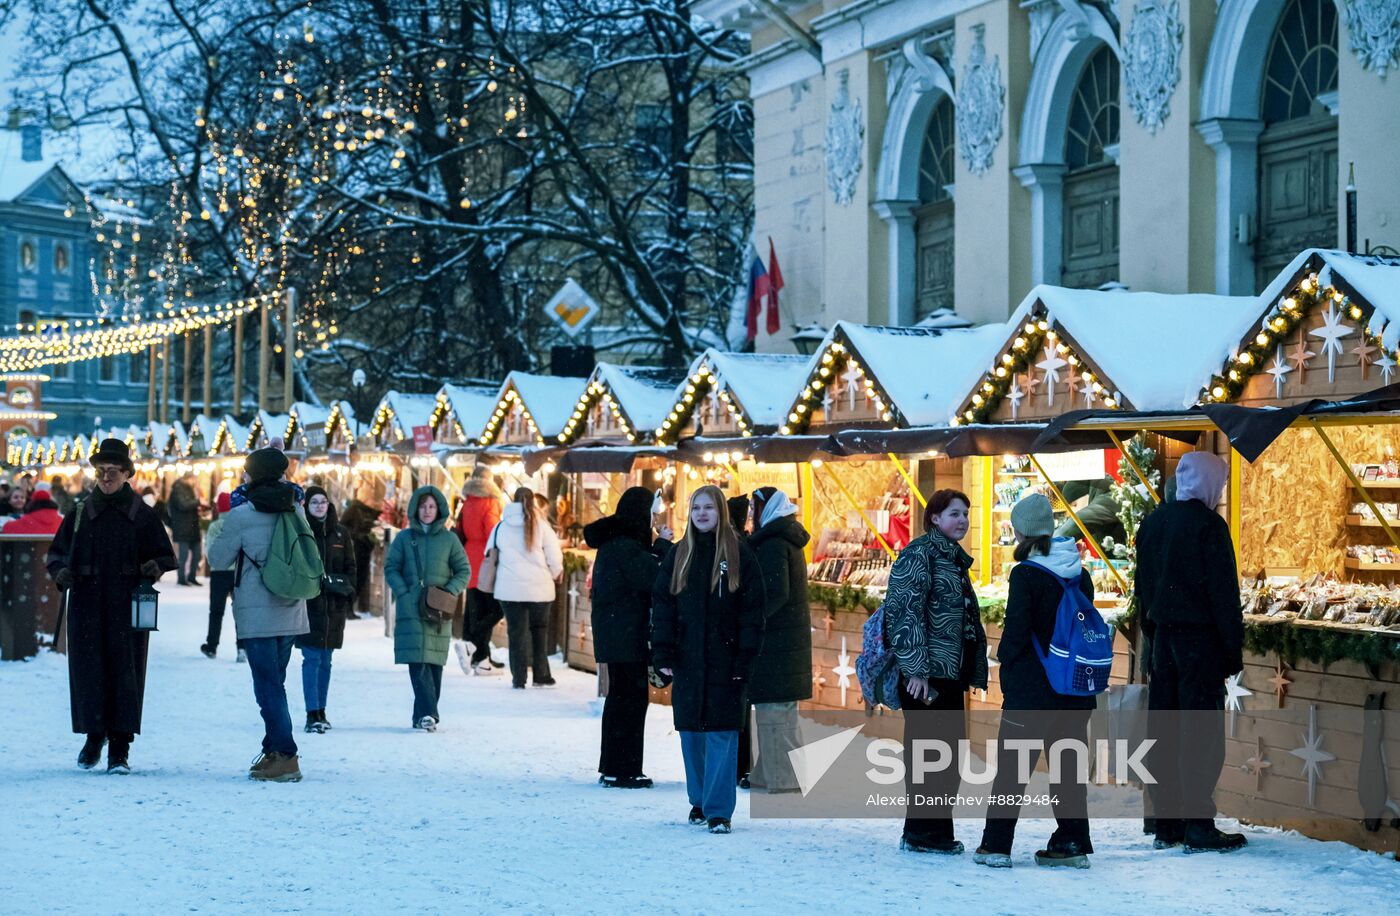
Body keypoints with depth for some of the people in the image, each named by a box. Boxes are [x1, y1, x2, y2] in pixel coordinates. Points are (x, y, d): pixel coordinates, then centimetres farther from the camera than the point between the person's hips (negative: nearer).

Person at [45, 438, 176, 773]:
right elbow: (57, 551, 15)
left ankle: (119, 749, 0)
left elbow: (165, 555, 10)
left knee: (126, 673, -4)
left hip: (129, 608, -2)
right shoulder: (80, 514, 9)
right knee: (88, 671, 1)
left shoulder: (142, 515, 5)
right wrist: (60, 572, -6)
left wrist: (154, 567, -12)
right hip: (87, 607, 2)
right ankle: (94, 736, 19)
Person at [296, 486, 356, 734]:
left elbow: (350, 567, 14)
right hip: (308, 604, -4)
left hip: (334, 606, 4)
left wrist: (345, 585, -4)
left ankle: (321, 711, 17)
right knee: (312, 659, -8)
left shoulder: (340, 534, 11)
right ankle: (313, 714, -10)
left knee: (325, 660, 10)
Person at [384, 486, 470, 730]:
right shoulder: (404, 538, 7)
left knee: (434, 663, 2)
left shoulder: (449, 539, 7)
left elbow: (464, 572, 9)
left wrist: (449, 591, -7)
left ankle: (423, 715, 11)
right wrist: (404, 592, -9)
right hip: (410, 610, -1)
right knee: (418, 662, -12)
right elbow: (391, 568, 6)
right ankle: (428, 713, -19)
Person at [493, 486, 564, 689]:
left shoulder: (501, 527, 2)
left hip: (509, 588, 1)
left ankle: (519, 678, 3)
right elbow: (555, 558, -4)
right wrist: (556, 574, 16)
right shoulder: (541, 525, -5)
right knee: (540, 629, 13)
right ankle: (541, 675, 14)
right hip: (539, 588, -1)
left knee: (516, 632, 5)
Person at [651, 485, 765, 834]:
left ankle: (719, 809, -3)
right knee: (691, 733, 9)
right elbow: (662, 605, 6)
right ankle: (699, 801, 24)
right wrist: (662, 654, -4)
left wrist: (745, 660, -11)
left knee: (721, 733, -6)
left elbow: (752, 611, -4)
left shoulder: (739, 554, -1)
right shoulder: (679, 555, 8)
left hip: (724, 659, -3)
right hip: (687, 660, 3)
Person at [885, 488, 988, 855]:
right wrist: (914, 668, -21)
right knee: (928, 752, -6)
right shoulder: (919, 554, -8)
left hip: (951, 673, 9)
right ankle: (921, 832, -1)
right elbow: (904, 611, -17)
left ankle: (937, 831, 17)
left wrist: (972, 673, 22)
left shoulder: (955, 559, 20)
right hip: (926, 674, -9)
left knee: (948, 752, 10)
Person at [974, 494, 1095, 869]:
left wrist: (1005, 660, 2)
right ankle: (1072, 843, 12)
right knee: (1069, 764, 12)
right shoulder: (1079, 573, 6)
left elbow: (1016, 630, -16)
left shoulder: (1026, 574, -13)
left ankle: (996, 845, 4)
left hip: (1031, 687, -6)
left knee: (1012, 764, 2)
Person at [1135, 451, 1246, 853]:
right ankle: (1198, 826, -6)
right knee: (1201, 732, -5)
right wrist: (1234, 649, -9)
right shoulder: (1208, 525, -11)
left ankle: (1165, 824, 11)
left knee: (1163, 730, 8)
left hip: (1163, 636, 7)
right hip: (1200, 638, -7)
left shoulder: (1152, 523, 12)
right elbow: (1224, 593, -13)